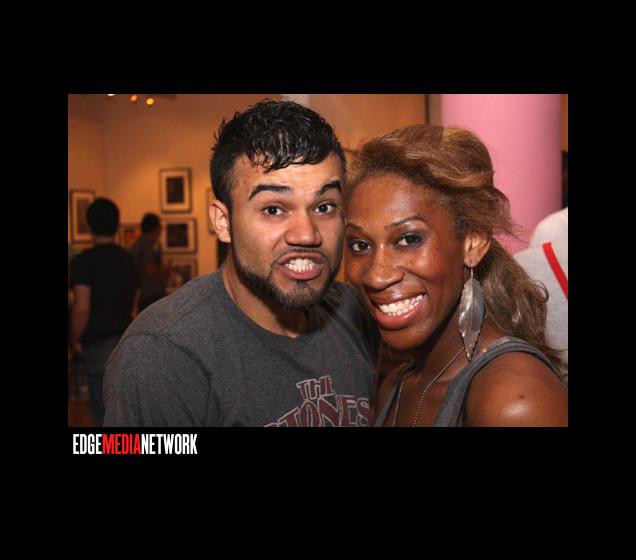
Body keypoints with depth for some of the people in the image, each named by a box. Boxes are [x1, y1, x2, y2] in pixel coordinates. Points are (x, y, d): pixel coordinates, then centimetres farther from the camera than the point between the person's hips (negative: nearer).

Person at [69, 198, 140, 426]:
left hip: (98, 344, -6)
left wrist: (75, 339, -7)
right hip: (126, 340, 6)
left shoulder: (83, 261, -14)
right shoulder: (128, 260, 6)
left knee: (103, 409, 3)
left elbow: (82, 308, -20)